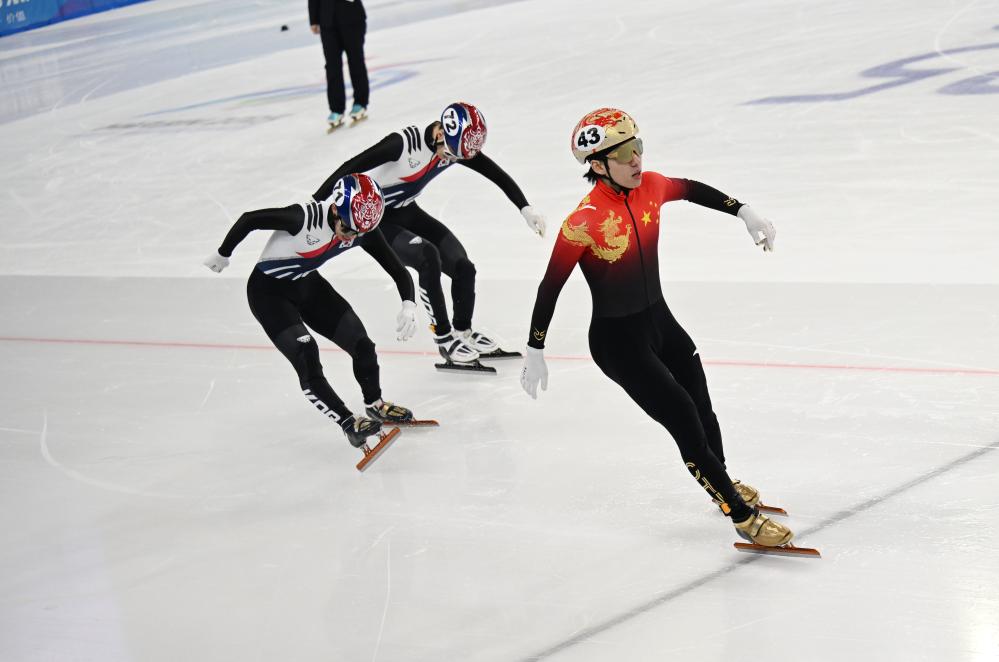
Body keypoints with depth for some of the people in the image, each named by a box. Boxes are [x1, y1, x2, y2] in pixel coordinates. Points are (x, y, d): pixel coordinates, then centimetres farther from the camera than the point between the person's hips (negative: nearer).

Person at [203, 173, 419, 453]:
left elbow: (398, 270, -11)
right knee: (307, 359, -20)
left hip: (307, 285, 6)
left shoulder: (362, 228, -17)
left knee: (362, 344, 3)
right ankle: (350, 425, -13)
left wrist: (409, 304, -30)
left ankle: (374, 404, 28)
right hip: (268, 290, -6)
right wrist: (222, 254, -8)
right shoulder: (305, 217, -35)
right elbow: (249, 219, -23)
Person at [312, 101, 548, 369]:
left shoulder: (457, 145, -12)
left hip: (407, 213, 7)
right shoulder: (404, 142, -32)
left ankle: (463, 332, 22)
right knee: (427, 256, -28)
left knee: (463, 267, -3)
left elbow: (497, 174, 0)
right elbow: (351, 167, -30)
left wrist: (526, 208, -4)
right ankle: (444, 339, -14)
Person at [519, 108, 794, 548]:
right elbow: (550, 287, -18)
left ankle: (722, 484, 51)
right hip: (618, 341, -7)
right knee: (686, 424, -6)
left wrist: (745, 214, 10)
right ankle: (743, 516, 8)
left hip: (661, 322, 7)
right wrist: (535, 353, -13)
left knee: (702, 409, 23)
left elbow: (692, 190, 13)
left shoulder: (649, 187, -9)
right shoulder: (584, 223, -27)